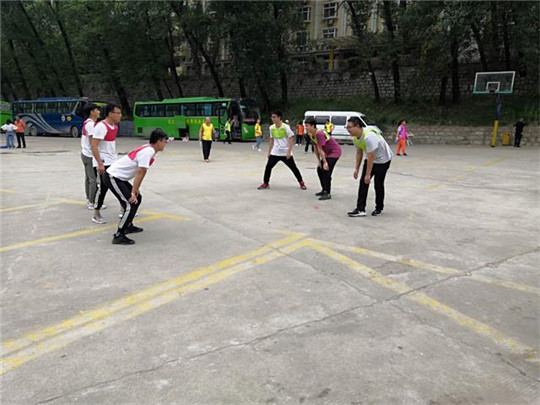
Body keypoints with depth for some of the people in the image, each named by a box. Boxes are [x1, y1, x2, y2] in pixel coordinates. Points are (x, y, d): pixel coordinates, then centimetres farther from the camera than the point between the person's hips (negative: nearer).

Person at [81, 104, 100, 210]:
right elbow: (92, 142, -21)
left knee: (88, 178, 15)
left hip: (85, 154, 10)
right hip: (90, 155, -10)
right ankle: (92, 203, -2)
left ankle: (89, 200, 23)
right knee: (94, 179, -6)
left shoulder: (87, 123, 14)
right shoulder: (91, 124, -17)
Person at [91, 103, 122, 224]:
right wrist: (100, 164, -25)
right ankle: (96, 215, 11)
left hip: (113, 162, 9)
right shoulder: (101, 126, -18)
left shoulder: (114, 126, 9)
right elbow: (93, 146, -22)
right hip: (102, 163, -9)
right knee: (102, 188, -3)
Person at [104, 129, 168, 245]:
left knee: (137, 198, 19)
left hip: (118, 176, 10)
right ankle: (118, 236, -10)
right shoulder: (148, 151, -20)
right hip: (112, 177, -10)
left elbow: (141, 173, 11)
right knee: (131, 204, -14)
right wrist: (133, 192, -19)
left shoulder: (148, 149, 9)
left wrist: (135, 190, 10)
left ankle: (128, 226, 31)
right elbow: (140, 173, -22)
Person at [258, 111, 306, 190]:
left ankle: (301, 183, 18)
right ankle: (265, 183, 10)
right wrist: (269, 151, 12)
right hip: (275, 153, 4)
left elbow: (291, 139, -11)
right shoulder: (272, 127, 3)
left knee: (293, 168, 3)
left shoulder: (285, 127, -12)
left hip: (286, 153, -4)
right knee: (268, 167, -4)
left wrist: (289, 151, -18)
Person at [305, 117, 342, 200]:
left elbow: (320, 149, -26)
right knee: (319, 169, 12)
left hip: (335, 151, -10)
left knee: (326, 170, -17)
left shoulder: (319, 134, -28)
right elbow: (316, 148, 6)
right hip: (327, 153, 10)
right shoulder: (311, 135, 1)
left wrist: (325, 162, -26)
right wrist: (318, 161, 5)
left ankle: (327, 193, -11)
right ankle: (324, 190, 24)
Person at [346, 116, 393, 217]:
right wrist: (356, 169, 3)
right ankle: (360, 209, -4)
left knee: (378, 184, -2)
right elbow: (359, 153, 5)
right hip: (370, 159, 8)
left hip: (382, 160, -7)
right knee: (363, 182, -4)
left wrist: (368, 175, -27)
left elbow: (371, 157, -31)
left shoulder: (368, 137, -34)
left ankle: (379, 208, 19)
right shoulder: (355, 138, -8)